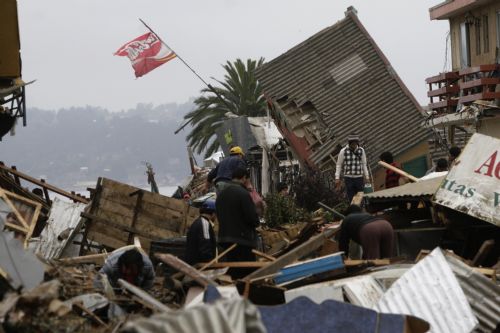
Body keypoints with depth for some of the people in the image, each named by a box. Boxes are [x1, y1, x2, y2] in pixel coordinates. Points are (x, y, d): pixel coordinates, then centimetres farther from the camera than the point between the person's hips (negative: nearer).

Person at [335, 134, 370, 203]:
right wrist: (337, 178, -2)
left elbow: (364, 164, 10)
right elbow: (339, 165, 2)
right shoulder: (343, 151, -6)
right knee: (351, 198, -1)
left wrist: (367, 177, 8)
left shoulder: (361, 150, 1)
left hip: (359, 178, 2)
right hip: (348, 178, -2)